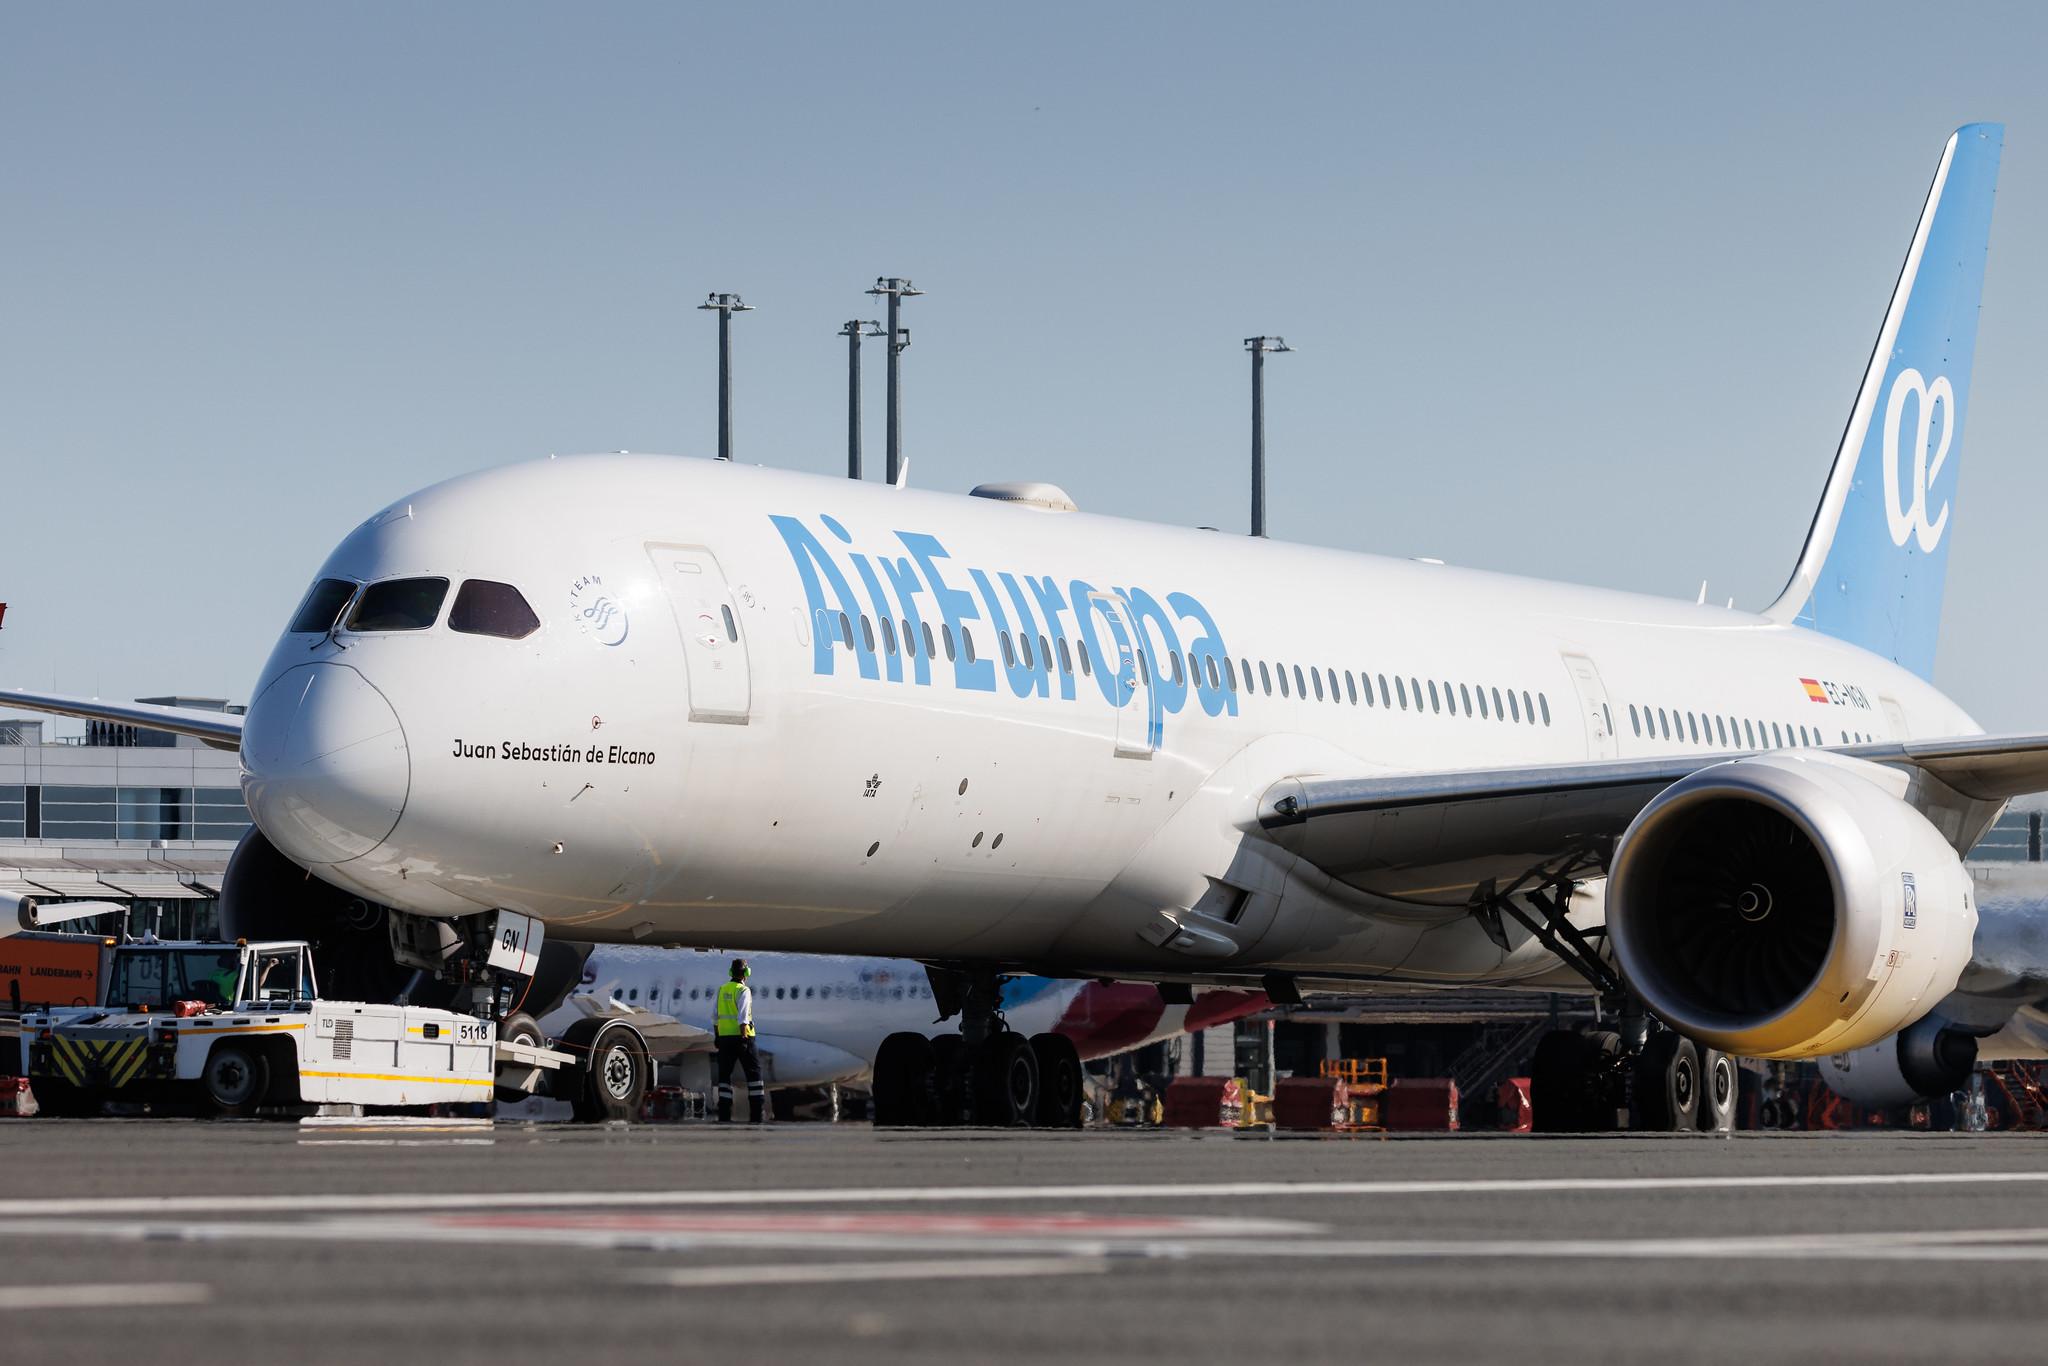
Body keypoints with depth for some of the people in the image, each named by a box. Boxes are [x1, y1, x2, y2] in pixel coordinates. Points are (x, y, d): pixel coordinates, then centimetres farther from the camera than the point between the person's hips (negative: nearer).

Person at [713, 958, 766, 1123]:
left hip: (725, 1036, 5)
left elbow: (715, 1017, 13)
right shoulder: (743, 991, -9)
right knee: (753, 1072, 4)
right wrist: (744, 1037, -21)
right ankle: (758, 1114, 0)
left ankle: (724, 1114, -1)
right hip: (742, 1036, -5)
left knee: (724, 1074, 7)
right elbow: (742, 1017, -19)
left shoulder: (722, 990, 9)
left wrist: (717, 1037, 21)